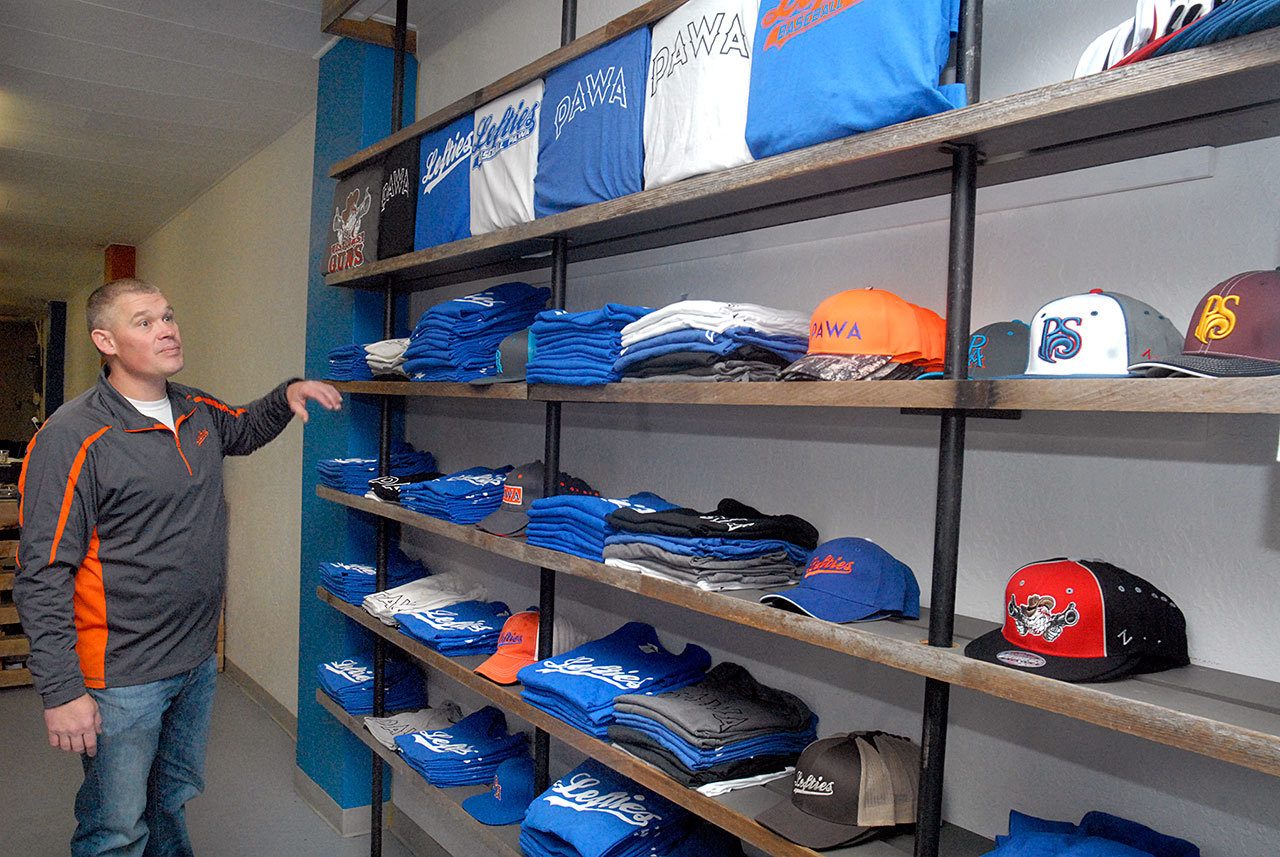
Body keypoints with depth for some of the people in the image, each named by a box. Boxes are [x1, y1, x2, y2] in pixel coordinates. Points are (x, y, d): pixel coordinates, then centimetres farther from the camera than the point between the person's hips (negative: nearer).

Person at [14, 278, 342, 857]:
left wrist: (288, 395, 7)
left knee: (174, 798, 25)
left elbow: (244, 429, 28)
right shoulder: (72, 438, -19)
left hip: (198, 658, 7)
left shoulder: (198, 412, 3)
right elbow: (43, 577, -19)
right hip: (122, 677, -7)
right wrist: (61, 693, -21)